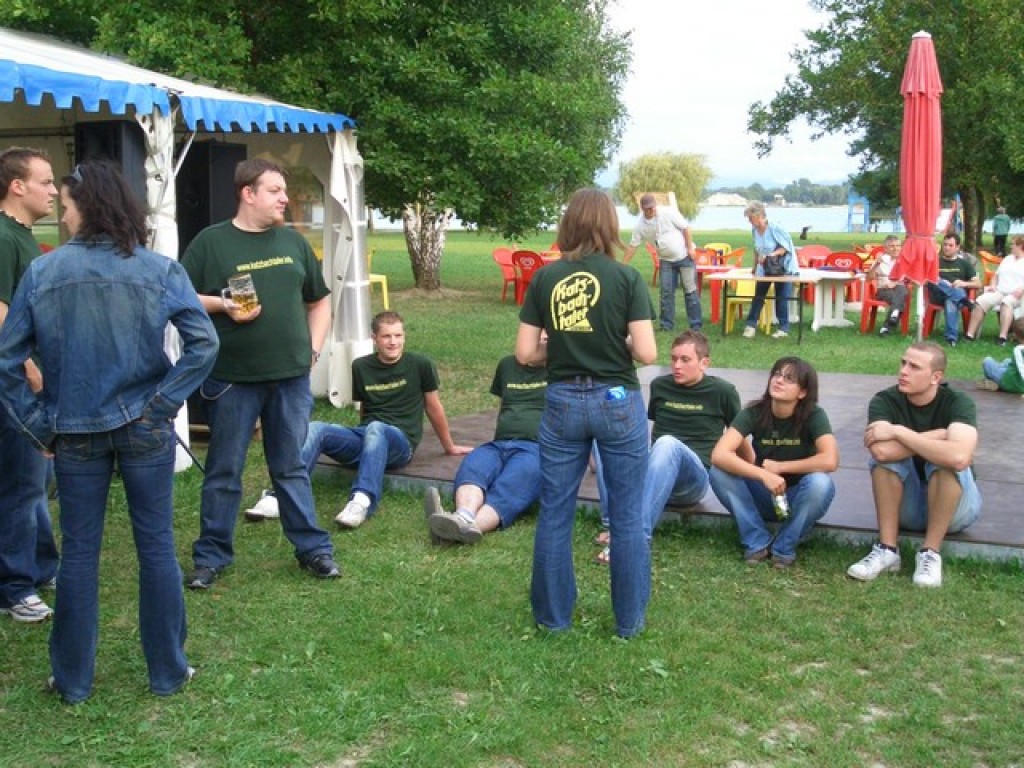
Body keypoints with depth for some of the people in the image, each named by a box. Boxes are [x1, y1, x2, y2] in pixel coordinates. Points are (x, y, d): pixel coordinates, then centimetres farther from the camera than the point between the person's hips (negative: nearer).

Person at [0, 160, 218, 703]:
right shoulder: (159, 270, -6)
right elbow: (203, 343, -15)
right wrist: (163, 401, -8)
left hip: (75, 431, 1)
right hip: (144, 429, 0)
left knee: (79, 552, 12)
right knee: (156, 547, 9)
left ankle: (72, 679, 23)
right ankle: (167, 672, 20)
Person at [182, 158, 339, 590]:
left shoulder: (292, 241, 11)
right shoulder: (211, 242, -3)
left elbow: (318, 300, 19)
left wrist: (314, 348, 8)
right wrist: (221, 305, -16)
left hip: (291, 377, 3)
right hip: (232, 378, -3)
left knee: (291, 467, 12)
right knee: (224, 470, 7)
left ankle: (312, 548, 21)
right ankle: (212, 555, 19)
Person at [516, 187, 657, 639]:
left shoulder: (545, 279, -1)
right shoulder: (627, 278, -8)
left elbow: (525, 353, -2)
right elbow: (646, 353, -12)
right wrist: (617, 346, 8)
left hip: (563, 404, 2)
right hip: (617, 403, -2)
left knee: (554, 514, 13)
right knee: (626, 517, 11)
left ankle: (553, 616, 25)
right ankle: (629, 620, 21)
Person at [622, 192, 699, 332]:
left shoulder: (668, 212, -17)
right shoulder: (640, 225, -8)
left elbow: (685, 228, -11)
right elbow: (632, 246, -3)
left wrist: (690, 248, -13)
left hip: (684, 256, -3)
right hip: (665, 260, 3)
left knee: (690, 290, -2)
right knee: (666, 292, 3)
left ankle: (696, 325, 3)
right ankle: (666, 324, 13)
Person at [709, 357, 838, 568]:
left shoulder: (813, 415, -18)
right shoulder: (754, 412, -14)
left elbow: (830, 460, -33)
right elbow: (719, 455, -27)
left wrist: (779, 467, -24)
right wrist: (764, 474, -38)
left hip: (798, 499, -1)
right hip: (763, 495, 2)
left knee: (819, 483, -34)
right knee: (719, 472, -23)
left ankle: (784, 547, -10)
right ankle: (758, 542, -9)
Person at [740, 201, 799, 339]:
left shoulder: (774, 228, -21)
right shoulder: (754, 230, -1)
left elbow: (785, 247, -17)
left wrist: (771, 255, -28)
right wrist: (755, 267, 15)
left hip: (782, 267, -6)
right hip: (764, 268, 6)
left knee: (781, 298, -1)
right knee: (758, 296, 4)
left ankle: (784, 328, 7)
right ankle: (751, 325, 8)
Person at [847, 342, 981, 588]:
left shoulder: (958, 402, -18)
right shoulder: (885, 401, -14)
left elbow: (960, 457, -39)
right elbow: (882, 451, -35)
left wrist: (899, 431, -32)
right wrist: (939, 435, -27)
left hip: (955, 505, -2)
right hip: (905, 506, 2)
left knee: (946, 459, -31)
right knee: (884, 451, -25)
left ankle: (930, 552, -23)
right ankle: (887, 549, -23)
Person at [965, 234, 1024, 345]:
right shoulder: (1007, 259, 27)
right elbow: (997, 275, 31)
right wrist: (993, 285, 11)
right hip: (999, 292, 6)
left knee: (1006, 302, -40)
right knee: (980, 301, -23)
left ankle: (1002, 337, -47)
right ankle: (970, 334, -30)